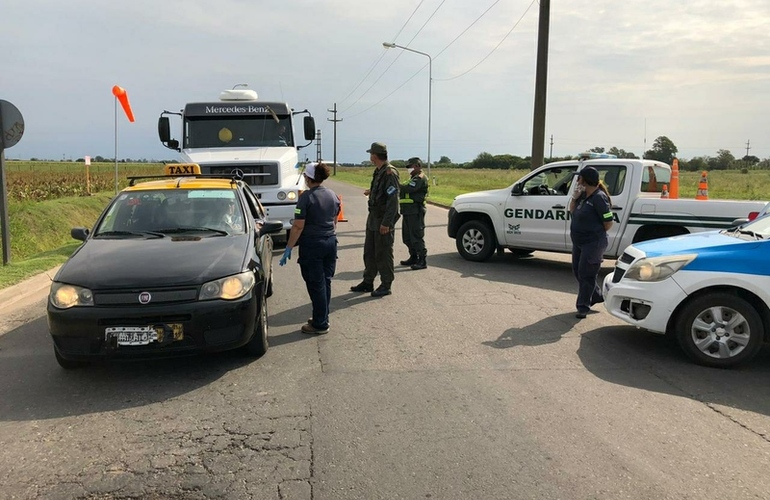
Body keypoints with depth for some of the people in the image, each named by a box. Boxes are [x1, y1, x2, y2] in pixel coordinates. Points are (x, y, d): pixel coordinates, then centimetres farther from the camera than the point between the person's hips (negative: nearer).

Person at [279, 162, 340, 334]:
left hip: (312, 244, -7)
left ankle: (320, 324, 9)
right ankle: (322, 318, 26)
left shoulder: (306, 197, -15)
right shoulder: (333, 195, 6)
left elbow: (298, 226, -17)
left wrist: (289, 248, -12)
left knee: (315, 284, 2)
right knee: (326, 282, 15)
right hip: (331, 242, 7)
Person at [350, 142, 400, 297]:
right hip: (373, 218, 10)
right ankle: (368, 282, 27)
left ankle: (386, 286, 11)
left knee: (383, 254, 0)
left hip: (383, 221, -10)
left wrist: (386, 223, -24)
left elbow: (393, 199, -23)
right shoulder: (378, 172, 10)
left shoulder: (390, 173, -19)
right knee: (369, 252, 16)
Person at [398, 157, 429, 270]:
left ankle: (422, 261, -5)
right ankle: (413, 257, 26)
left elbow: (409, 188, -26)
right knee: (407, 237, 16)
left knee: (417, 236, -9)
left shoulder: (420, 178, -12)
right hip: (408, 212, 11)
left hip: (415, 212, -11)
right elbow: (406, 190, 15)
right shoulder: (414, 178, 23)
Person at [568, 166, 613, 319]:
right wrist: (574, 197, -2)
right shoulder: (584, 195, 7)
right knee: (577, 271, 17)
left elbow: (608, 222, -17)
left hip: (593, 243, -9)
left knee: (586, 274, -3)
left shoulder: (599, 198, -18)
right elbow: (572, 211, 16)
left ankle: (583, 306, 8)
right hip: (579, 241, 9)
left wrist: (596, 234, -3)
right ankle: (596, 295, 34)